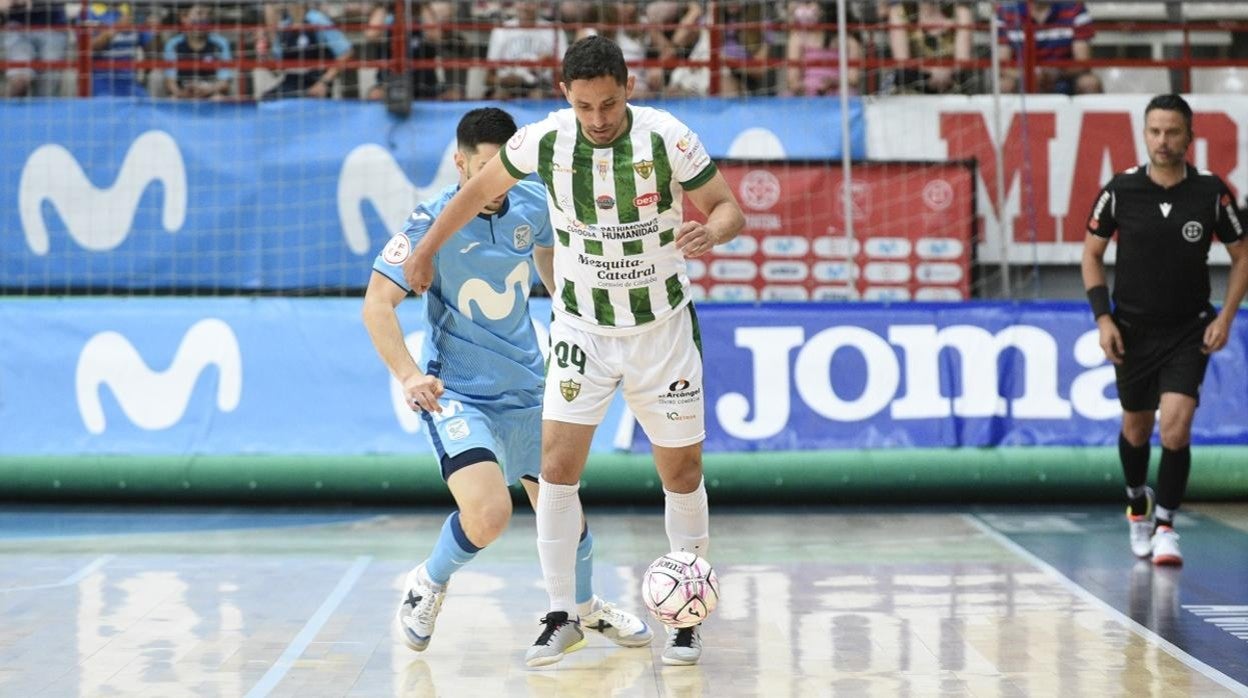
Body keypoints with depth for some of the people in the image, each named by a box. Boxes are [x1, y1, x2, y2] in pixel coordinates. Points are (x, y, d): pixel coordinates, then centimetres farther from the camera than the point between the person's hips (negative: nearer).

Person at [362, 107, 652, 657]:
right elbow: (377, 303, -19)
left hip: (526, 390, 5)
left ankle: (586, 608, 42)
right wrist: (408, 375, -31)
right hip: (454, 394, -5)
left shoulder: (533, 206, -3)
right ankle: (428, 585, 6)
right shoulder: (432, 222, -17)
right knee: (489, 512, -25)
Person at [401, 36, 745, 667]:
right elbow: (482, 187, 6)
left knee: (682, 472, 6)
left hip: (663, 329, -1)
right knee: (558, 466, -11)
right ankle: (562, 617, -1)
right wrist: (426, 248, 13)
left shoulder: (668, 139, -18)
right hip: (581, 329, 1)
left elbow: (728, 207, -9)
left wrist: (712, 231, -33)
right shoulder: (544, 140, -13)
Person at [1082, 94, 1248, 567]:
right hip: (1133, 329, 1)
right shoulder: (1120, 190, -8)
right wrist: (1103, 317, -5)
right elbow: (1092, 253, 4)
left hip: (1189, 332, -1)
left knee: (1176, 425, -16)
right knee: (1136, 427, 14)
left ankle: (1165, 526, -3)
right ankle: (1138, 505, 41)